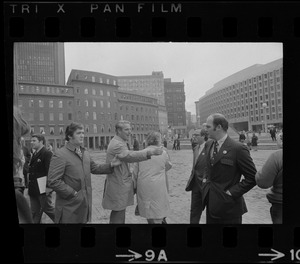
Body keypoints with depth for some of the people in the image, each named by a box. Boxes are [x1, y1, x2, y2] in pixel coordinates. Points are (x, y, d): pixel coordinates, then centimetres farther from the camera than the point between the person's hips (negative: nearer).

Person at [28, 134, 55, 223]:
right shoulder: (34, 154, 13)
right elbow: (31, 171, 17)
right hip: (33, 189, 8)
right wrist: (29, 186, 15)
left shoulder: (47, 153, -15)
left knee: (48, 208, 4)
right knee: (35, 212, 14)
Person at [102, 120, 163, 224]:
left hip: (120, 183, 11)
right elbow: (129, 156, -38)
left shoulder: (119, 143, 15)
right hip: (118, 187, -11)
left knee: (119, 214, 19)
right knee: (118, 217, -2)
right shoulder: (116, 144, -20)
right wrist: (150, 152, -46)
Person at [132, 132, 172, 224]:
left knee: (148, 215, 15)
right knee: (157, 218, 4)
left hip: (143, 188, 3)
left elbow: (135, 173, 7)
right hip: (158, 188, -3)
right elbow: (168, 166, 13)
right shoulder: (163, 153, -3)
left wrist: (135, 187, 16)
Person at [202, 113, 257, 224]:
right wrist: (208, 185, 8)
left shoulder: (238, 148, -16)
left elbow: (252, 177, -14)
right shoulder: (209, 145, 6)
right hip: (211, 204, 7)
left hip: (228, 206, -6)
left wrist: (232, 192, -16)